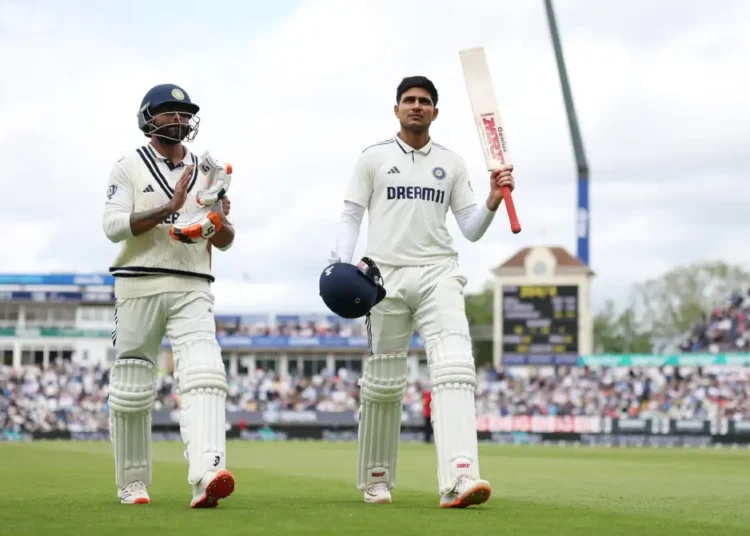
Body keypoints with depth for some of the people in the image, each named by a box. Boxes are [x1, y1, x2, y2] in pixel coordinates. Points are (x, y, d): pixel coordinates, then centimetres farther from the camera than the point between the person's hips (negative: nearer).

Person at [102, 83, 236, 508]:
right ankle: (133, 483, 18)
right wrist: (169, 208, -16)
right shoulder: (129, 167, 6)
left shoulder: (207, 171, 16)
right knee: (132, 388, 2)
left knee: (203, 376, -19)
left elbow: (226, 241, 16)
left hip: (192, 288, 2)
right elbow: (114, 226, -8)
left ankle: (207, 475, -35)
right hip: (139, 285, -1)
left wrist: (220, 221, -7)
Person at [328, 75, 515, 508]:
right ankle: (376, 480, 21)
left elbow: (472, 230, 12)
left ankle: (459, 479, -33)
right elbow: (351, 217, 6)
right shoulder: (374, 158, 10)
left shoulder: (452, 163, 14)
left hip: (438, 274, 0)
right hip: (387, 276, 0)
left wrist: (494, 200, -7)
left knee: (455, 367, -20)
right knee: (384, 382, 4)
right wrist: (341, 263, -11)